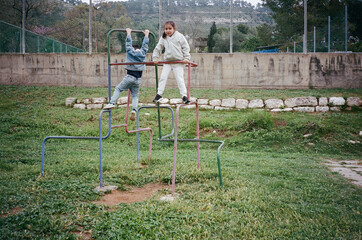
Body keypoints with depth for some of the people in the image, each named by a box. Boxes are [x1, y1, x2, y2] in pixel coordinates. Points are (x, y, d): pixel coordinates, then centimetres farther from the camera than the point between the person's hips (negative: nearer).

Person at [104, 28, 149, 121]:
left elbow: (128, 43, 15)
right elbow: (145, 44, 23)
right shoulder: (142, 53, 9)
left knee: (118, 89, 9)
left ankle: (112, 103, -7)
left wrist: (128, 33, 28)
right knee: (135, 95, 9)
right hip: (138, 79, 3)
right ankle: (134, 109, -12)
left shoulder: (130, 51, 3)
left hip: (130, 77, -3)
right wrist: (146, 35, 36)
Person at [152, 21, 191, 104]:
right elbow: (158, 48, 12)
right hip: (167, 61, 3)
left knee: (179, 78, -6)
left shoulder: (180, 36, -5)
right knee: (163, 77, -1)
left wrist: (186, 58, -9)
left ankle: (184, 95, -1)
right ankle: (159, 94, 7)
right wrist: (155, 58, 6)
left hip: (178, 61, -3)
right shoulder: (163, 38, 4)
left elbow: (186, 48, -2)